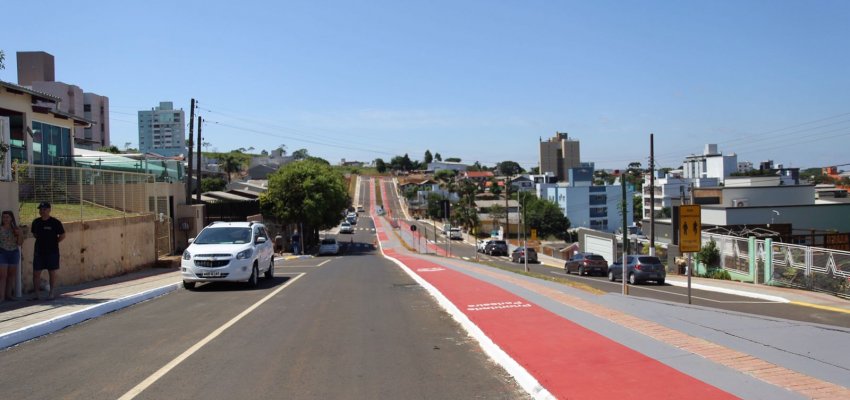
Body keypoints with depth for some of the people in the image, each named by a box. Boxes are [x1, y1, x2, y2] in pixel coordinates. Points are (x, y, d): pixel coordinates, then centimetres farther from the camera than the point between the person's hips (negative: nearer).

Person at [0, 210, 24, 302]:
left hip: (14, 253, 4)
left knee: (12, 274, 8)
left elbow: (20, 243, 2)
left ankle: (8, 294, 17)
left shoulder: (16, 229, 4)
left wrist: (20, 234, -12)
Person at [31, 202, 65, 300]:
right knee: (36, 273, 4)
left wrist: (53, 242, -3)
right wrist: (42, 241, 10)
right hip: (39, 251, 4)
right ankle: (35, 293, 13)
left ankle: (52, 293, 12)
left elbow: (62, 236, -3)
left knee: (52, 273, 4)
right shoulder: (36, 222, 5)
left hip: (52, 252, -4)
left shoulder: (55, 222, -8)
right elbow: (34, 234, 21)